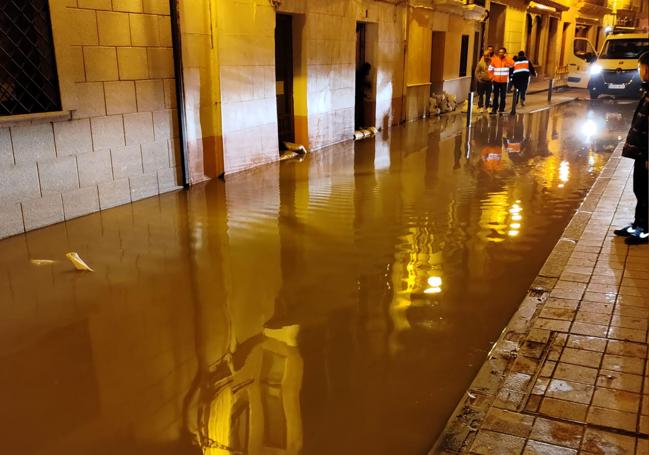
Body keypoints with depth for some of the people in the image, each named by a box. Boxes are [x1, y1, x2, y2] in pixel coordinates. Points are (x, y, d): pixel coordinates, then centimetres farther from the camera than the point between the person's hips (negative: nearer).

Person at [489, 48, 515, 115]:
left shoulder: (507, 60, -1)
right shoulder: (494, 59, 2)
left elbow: (512, 64, -22)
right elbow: (490, 69, 9)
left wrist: (506, 57, -17)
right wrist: (492, 77, -1)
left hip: (504, 81, -1)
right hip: (496, 81, 1)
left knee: (503, 96, 1)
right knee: (496, 96, 6)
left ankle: (501, 109, 8)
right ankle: (494, 109, 11)